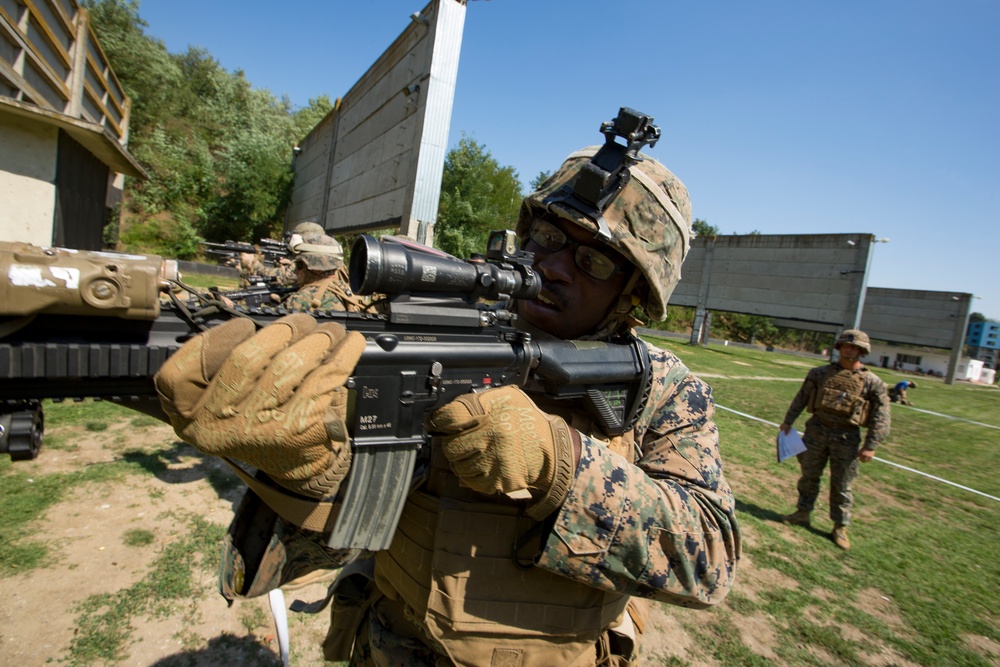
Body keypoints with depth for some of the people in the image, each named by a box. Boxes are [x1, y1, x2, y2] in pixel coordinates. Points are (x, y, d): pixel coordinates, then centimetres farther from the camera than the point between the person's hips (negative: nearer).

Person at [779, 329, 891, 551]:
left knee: (842, 485, 8)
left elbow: (880, 418, -4)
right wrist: (788, 422, 6)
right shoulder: (820, 373, 2)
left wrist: (871, 445, -9)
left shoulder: (872, 382, -4)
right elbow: (801, 398, 8)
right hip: (816, 430, 2)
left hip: (846, 437, -2)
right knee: (809, 475, 12)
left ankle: (840, 527, 22)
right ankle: (803, 513, 28)